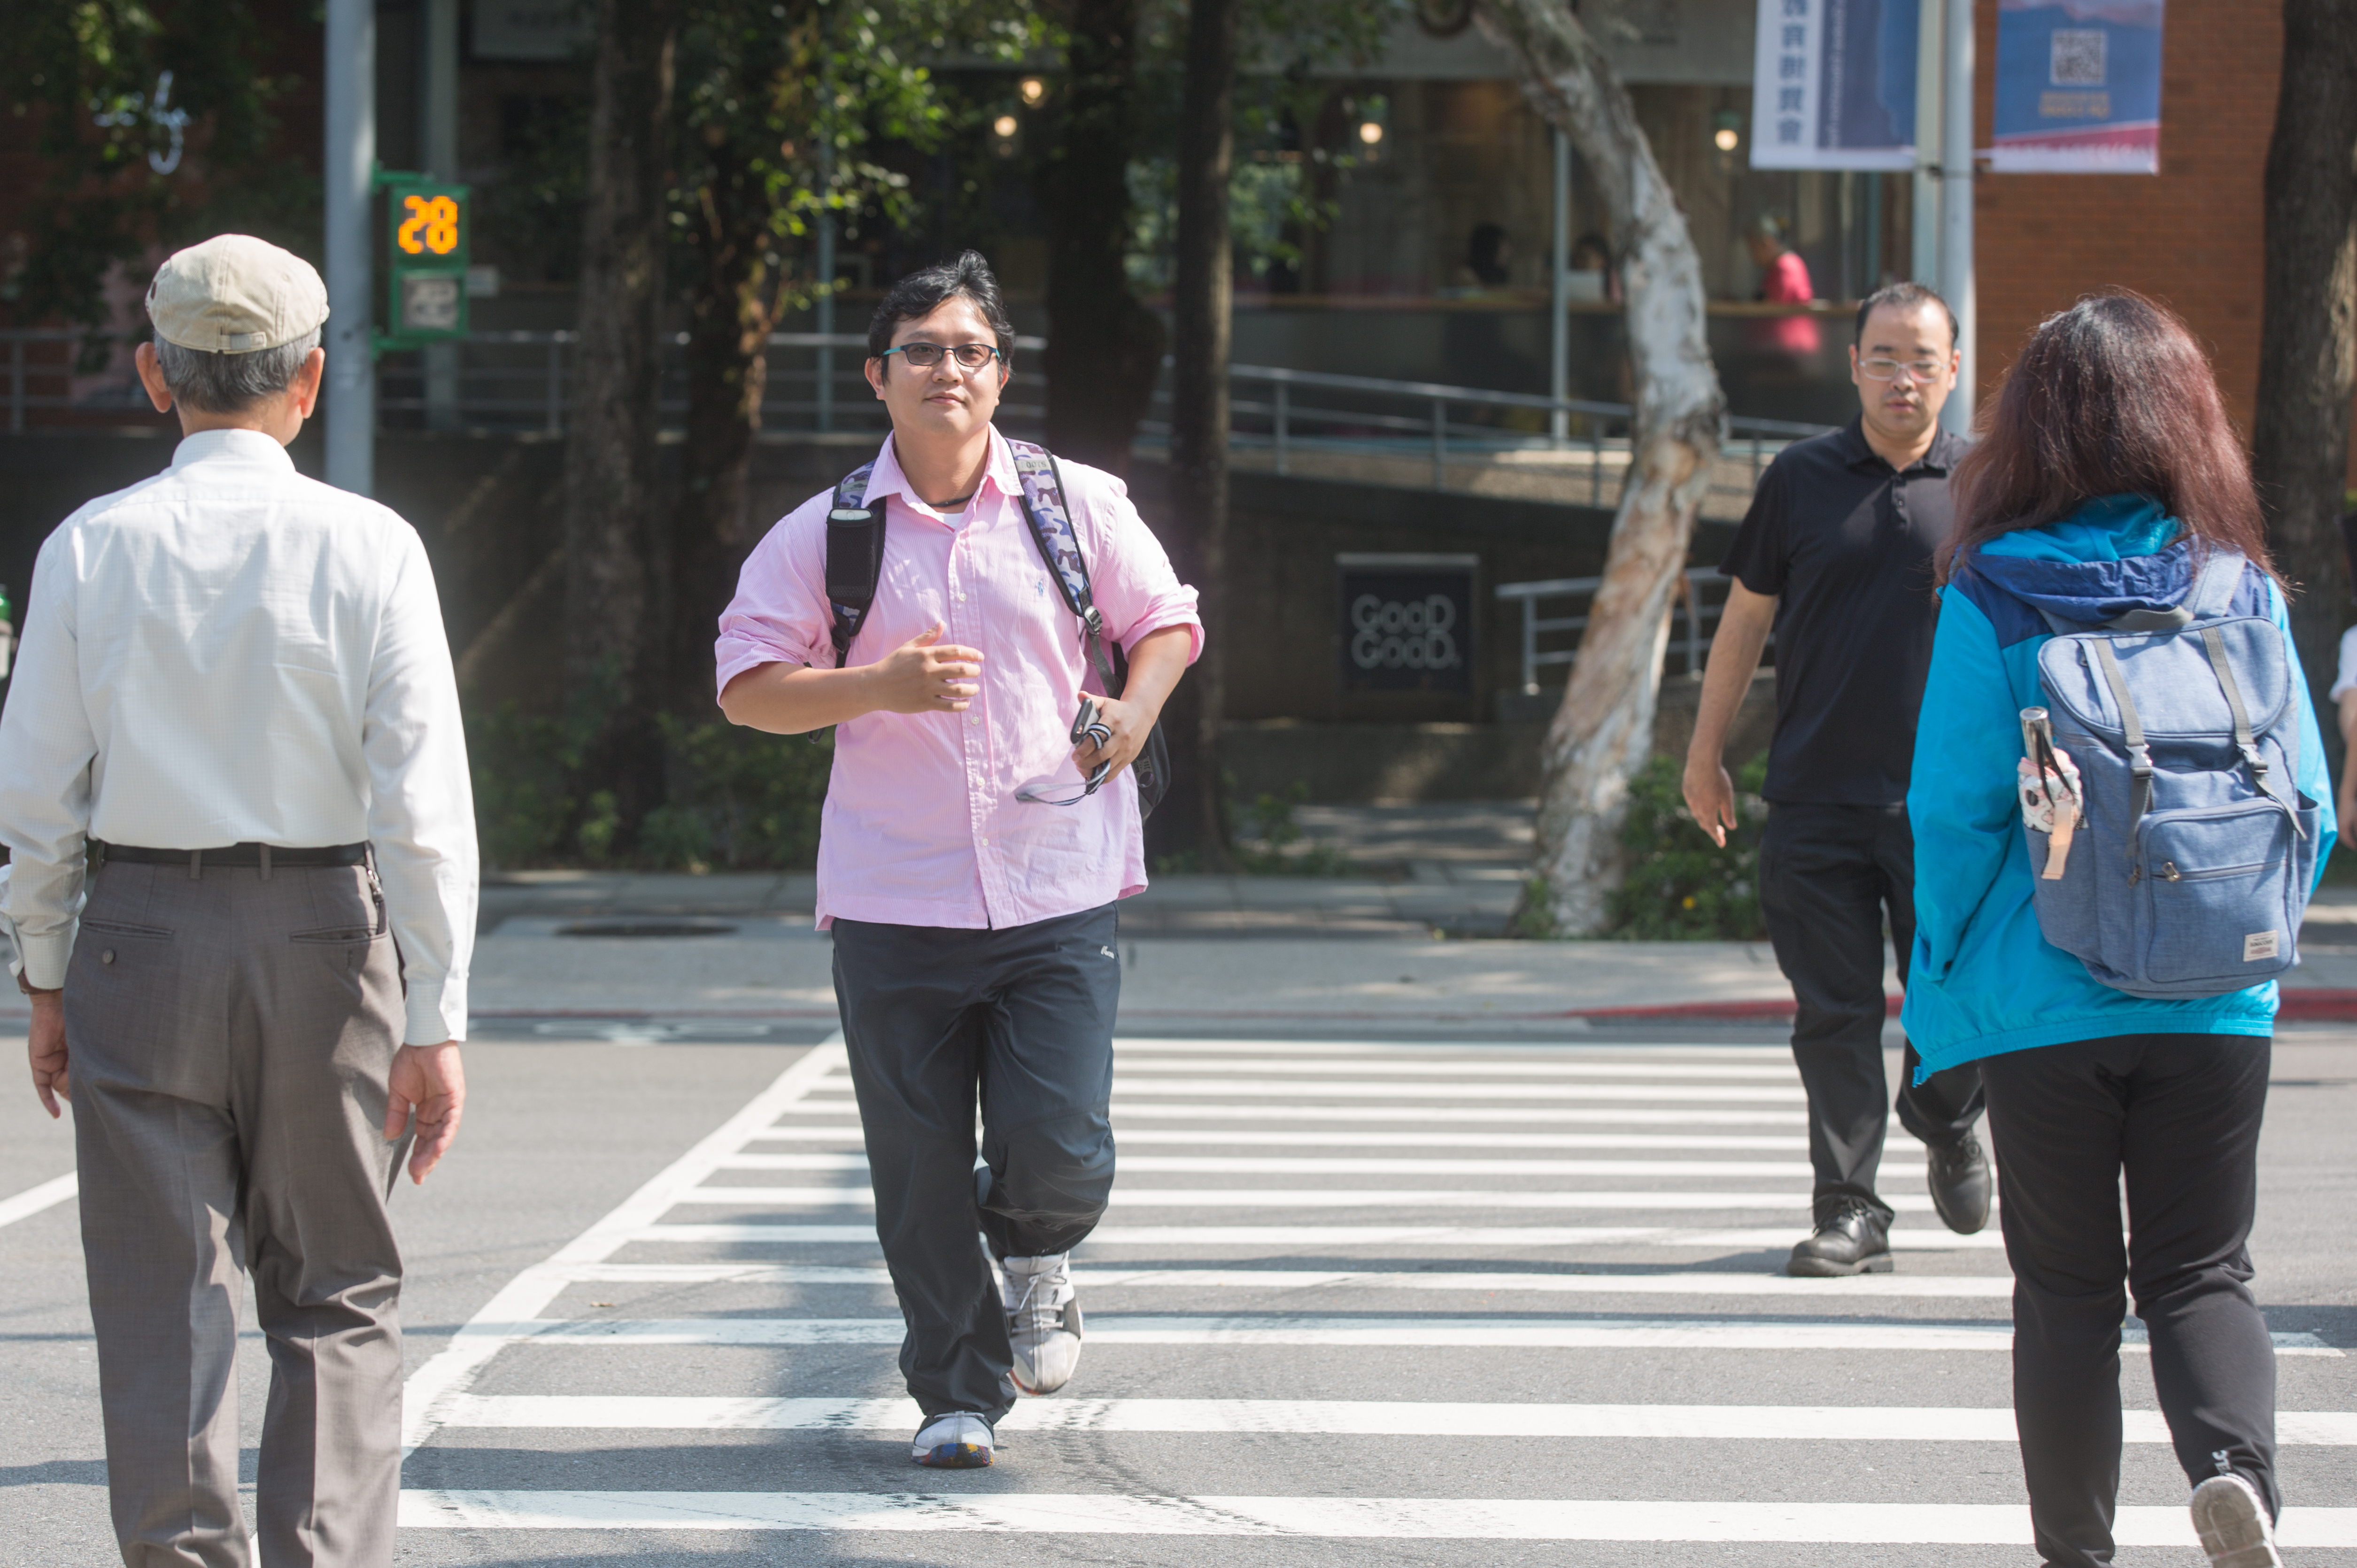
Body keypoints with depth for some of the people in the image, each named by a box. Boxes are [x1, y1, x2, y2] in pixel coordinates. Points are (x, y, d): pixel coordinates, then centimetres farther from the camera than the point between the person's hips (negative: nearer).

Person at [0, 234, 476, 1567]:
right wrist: (435, 1021, -5)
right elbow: (423, 804, -8)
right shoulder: (368, 547, -5)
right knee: (338, 1297, 10)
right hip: (324, 932, -1)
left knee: (165, 1302, 6)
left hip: (137, 933, 1)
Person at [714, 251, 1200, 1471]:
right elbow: (746, 685, 0)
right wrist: (880, 686, -16)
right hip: (895, 906, 0)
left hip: (1058, 896, 0)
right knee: (920, 1178, 2)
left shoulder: (1080, 506, 4)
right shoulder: (821, 536, 2)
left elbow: (1167, 621, 17)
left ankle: (1035, 1259, 26)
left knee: (1060, 1152, -10)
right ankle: (956, 1394, 20)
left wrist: (1137, 708, -4)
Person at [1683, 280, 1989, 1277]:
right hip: (1816, 797, 0)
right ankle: (1850, 1212, 6)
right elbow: (1746, 616, 13)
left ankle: (1948, 1126, 33)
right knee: (1834, 1014, 0)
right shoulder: (1801, 480, 6)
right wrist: (1706, 752, 13)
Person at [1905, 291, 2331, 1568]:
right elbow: (2304, 806, 2)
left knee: (2066, 1289, 10)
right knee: (2200, 1273, 10)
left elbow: (1956, 812, -9)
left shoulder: (1992, 598, -8)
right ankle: (2235, 1464, -16)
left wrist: (1945, 994, 1)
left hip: (2043, 1004, -2)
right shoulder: (2243, 591, -1)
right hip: (2216, 1000, 2)